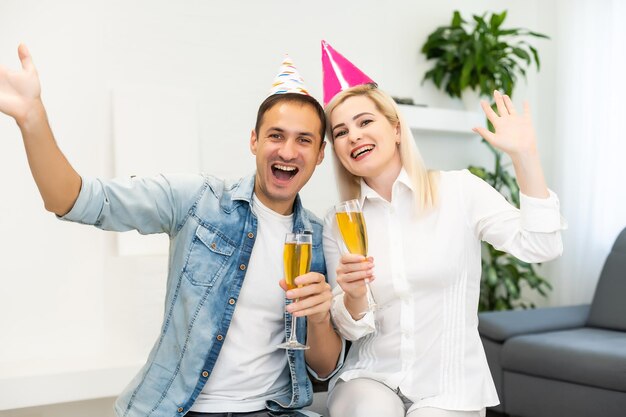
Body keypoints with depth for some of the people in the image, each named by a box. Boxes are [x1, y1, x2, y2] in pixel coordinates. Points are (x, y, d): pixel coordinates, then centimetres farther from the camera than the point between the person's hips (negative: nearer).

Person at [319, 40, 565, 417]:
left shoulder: (459, 190, -4)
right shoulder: (338, 224, 3)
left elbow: (540, 246, -14)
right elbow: (352, 329, 4)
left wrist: (524, 156, -20)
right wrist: (354, 297, -18)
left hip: (450, 386, 0)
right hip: (371, 377, 0)